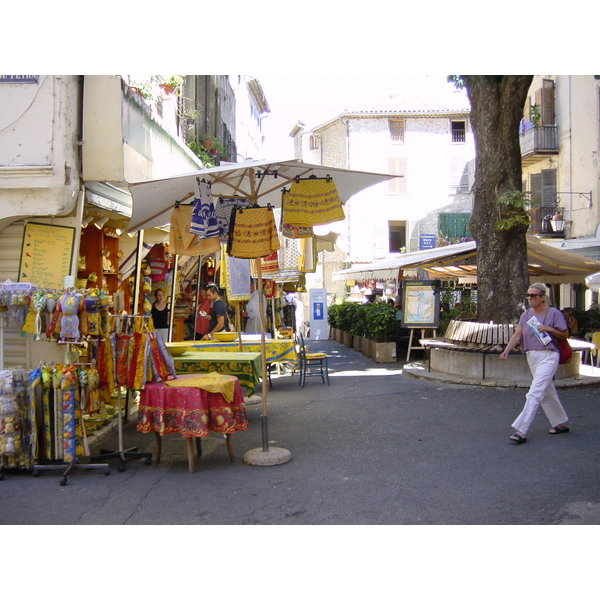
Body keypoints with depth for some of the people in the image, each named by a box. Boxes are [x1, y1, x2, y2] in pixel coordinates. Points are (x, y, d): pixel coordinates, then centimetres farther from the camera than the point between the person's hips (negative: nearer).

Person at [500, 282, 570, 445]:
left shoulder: (554, 313, -4)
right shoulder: (526, 314, 10)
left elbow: (565, 335, 0)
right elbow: (517, 335, 0)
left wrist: (549, 329, -17)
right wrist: (506, 351, -14)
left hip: (548, 356, -7)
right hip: (531, 357, 7)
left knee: (534, 393, -13)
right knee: (547, 393, 16)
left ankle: (521, 431, -16)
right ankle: (561, 423, 32)